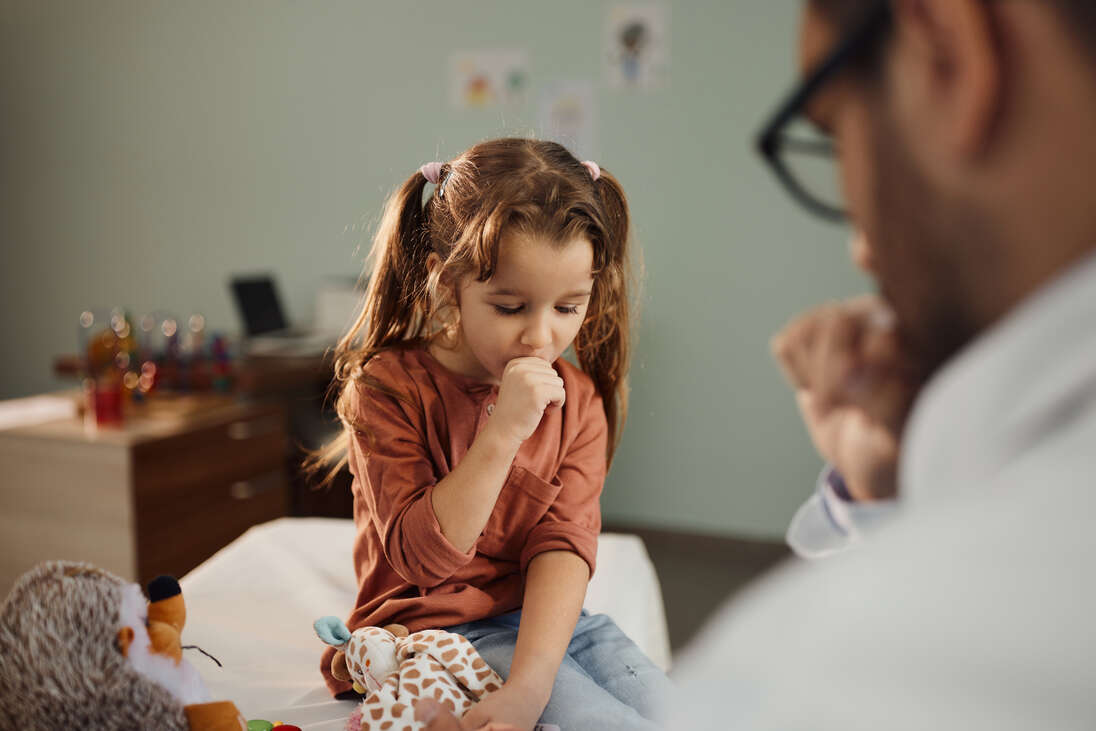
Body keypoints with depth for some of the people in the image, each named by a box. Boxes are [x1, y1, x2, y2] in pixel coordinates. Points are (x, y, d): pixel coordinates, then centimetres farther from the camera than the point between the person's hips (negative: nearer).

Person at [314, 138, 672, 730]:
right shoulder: (387, 387, -12)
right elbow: (423, 556, -19)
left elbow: (564, 543, -10)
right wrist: (503, 432, -29)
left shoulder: (575, 398, 1)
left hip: (548, 619, 5)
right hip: (435, 629, -5)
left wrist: (530, 681, -24)